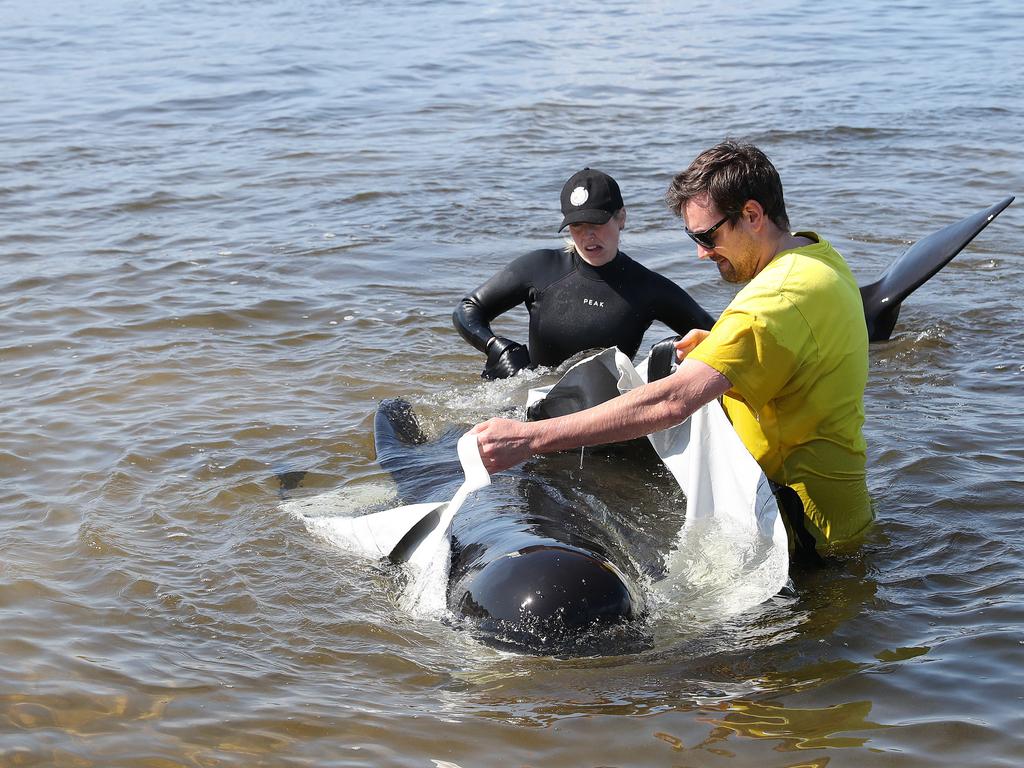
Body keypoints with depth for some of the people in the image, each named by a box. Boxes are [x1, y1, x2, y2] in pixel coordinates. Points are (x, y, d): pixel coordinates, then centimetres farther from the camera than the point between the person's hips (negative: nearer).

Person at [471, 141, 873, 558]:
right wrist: (717, 347, 10)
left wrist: (530, 437, -36)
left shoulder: (776, 301, -25)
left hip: (808, 519, -11)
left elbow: (670, 403, -34)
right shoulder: (820, 255, 7)